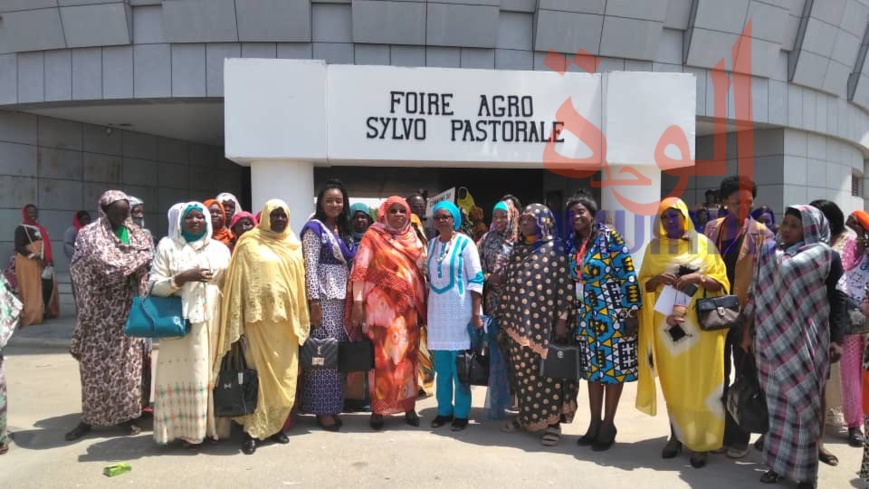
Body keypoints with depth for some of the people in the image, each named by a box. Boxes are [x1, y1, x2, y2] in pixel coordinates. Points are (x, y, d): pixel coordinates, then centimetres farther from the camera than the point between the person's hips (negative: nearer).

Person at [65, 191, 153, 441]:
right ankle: (89, 418, 16)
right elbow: (103, 263, -16)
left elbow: (147, 258, 1)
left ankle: (127, 414, 15)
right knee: (95, 362, 4)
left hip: (127, 308, 2)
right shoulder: (89, 234, -1)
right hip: (100, 309, -2)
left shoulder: (136, 234, 9)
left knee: (128, 361, 6)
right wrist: (132, 260, -8)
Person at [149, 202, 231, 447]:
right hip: (181, 323, -2)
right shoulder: (167, 246, 3)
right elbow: (154, 286, -1)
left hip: (213, 322, 3)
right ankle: (185, 429, 8)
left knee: (212, 372, 5)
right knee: (184, 374, -3)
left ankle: (211, 426, 15)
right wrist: (184, 277, -15)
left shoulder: (220, 248, 12)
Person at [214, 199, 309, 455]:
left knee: (285, 375, 6)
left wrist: (301, 319, 11)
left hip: (287, 317, 4)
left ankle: (273, 425, 19)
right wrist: (241, 318, -9)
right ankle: (253, 429, 5)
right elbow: (239, 281, -3)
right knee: (261, 372, -4)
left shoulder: (293, 246, 13)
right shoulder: (249, 244, 0)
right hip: (260, 315, -4)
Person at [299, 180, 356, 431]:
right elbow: (310, 267, -11)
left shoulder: (343, 231, 16)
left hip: (341, 298, 7)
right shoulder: (314, 228, -4)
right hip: (324, 298, -7)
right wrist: (314, 302, -17)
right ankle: (323, 410, 3)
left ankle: (332, 406, 17)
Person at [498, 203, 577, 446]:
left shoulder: (555, 248, -3)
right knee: (523, 370, 10)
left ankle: (553, 422, 10)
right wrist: (505, 317, 11)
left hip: (544, 321, -5)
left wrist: (562, 319, -13)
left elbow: (564, 285, -8)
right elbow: (509, 285, 14)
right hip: (519, 321, 5)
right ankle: (526, 415, 25)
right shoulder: (517, 250, 13)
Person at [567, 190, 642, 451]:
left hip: (613, 315, -6)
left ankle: (608, 426, 16)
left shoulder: (609, 237, -10)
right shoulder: (573, 244, 8)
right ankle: (595, 423, 24)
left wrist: (631, 312, -16)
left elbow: (628, 276, -13)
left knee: (613, 368, 3)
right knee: (592, 368, 12)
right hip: (587, 317, 6)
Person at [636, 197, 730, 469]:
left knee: (699, 384, -1)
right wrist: (657, 279, -11)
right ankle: (676, 436, 20)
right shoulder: (654, 247, 9)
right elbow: (643, 284, 10)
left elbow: (720, 283, 1)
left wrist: (698, 278, -18)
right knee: (672, 383, 8)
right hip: (666, 325, 2)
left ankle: (700, 442, 8)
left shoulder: (703, 243, 2)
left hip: (699, 325, -2)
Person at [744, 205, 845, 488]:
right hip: (773, 341, 5)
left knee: (803, 404, 2)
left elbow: (789, 269, -25)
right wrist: (748, 331, 9)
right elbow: (758, 294, 12)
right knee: (778, 403, 11)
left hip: (803, 343, -5)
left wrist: (769, 250, -7)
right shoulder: (774, 255, 10)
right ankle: (779, 462, 22)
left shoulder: (820, 252, -7)